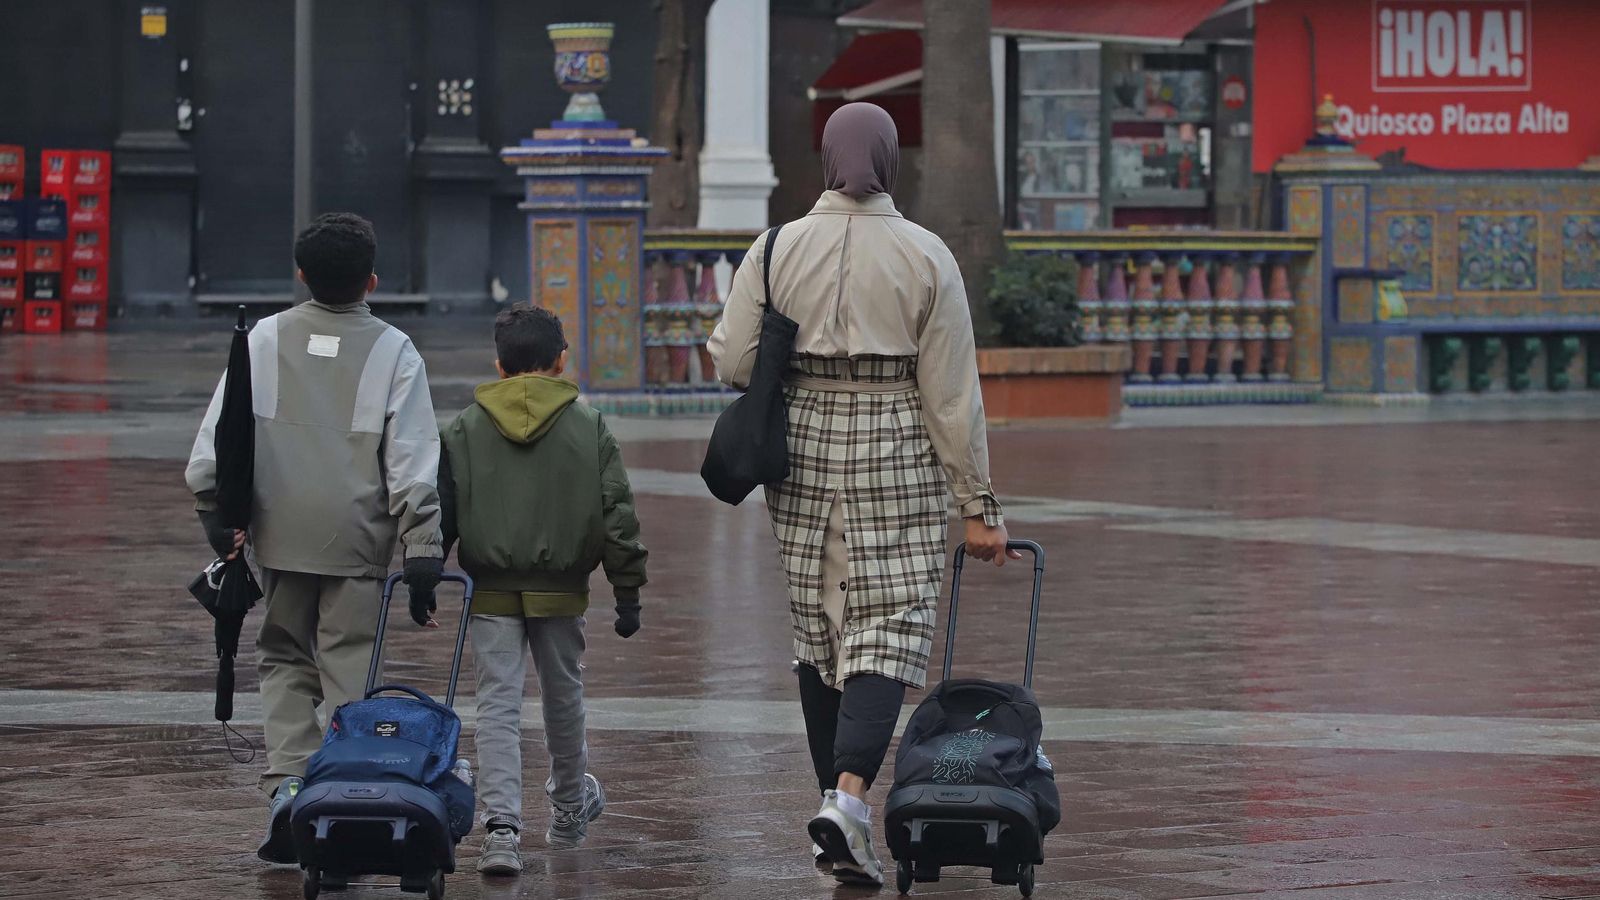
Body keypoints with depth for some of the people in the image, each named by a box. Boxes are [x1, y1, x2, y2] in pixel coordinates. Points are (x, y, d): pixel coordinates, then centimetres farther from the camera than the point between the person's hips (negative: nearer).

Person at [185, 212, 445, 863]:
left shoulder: (266, 338, 1)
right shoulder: (393, 351, -4)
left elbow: (221, 431, -3)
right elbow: (414, 461, -7)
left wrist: (216, 507, 3)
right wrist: (423, 552, -7)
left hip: (280, 534, 2)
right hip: (357, 540, -2)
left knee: (284, 658, 15)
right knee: (348, 671, 5)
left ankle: (287, 780, -3)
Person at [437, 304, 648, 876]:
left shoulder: (464, 430, 1)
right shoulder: (588, 428, 1)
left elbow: (440, 510, 1)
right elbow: (617, 513, 0)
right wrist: (628, 591, 5)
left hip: (490, 593, -1)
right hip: (561, 592, 1)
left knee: (497, 705, -3)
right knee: (563, 696, 20)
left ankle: (501, 827, -19)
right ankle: (569, 810, 40)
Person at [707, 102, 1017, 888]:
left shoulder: (777, 249, -1)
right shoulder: (926, 257, -5)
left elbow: (731, 361, -3)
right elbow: (952, 392, -5)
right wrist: (978, 505, -1)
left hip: (804, 443, 3)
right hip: (897, 453, -2)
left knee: (818, 630, 14)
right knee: (888, 630, -2)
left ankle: (835, 802, 18)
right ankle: (849, 794, -22)